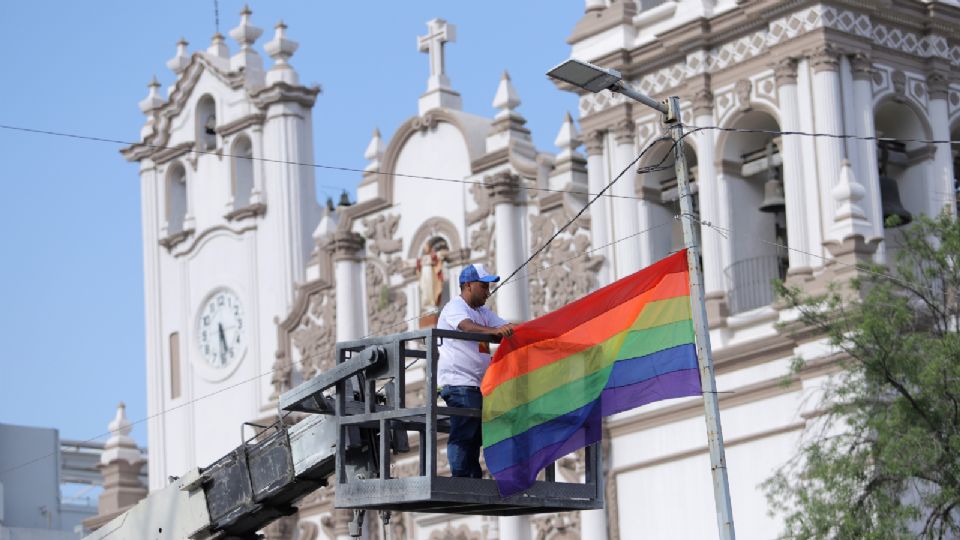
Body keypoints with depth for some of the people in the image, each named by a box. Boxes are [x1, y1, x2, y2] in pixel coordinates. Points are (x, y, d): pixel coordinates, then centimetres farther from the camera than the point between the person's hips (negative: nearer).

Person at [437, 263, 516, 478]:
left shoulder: (483, 312, 22)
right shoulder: (455, 307, -6)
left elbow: (507, 328, 12)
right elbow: (467, 326, -27)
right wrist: (494, 331, -44)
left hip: (477, 385, 9)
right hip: (459, 384, -9)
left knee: (475, 438, 8)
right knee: (463, 435, -13)